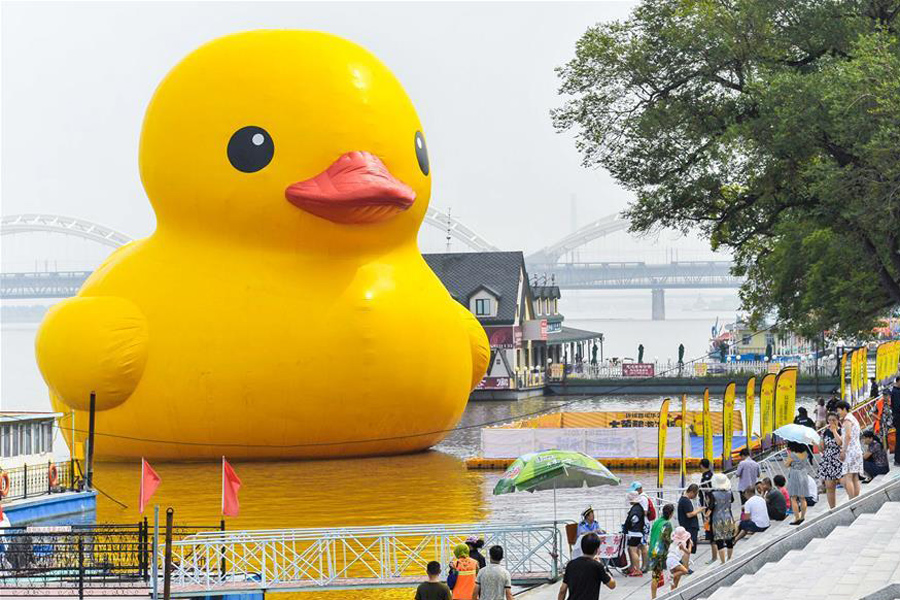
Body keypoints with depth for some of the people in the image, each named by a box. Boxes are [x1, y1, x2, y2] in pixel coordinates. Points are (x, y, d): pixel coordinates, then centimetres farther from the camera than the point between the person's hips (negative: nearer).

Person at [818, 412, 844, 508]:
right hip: (827, 460, 4)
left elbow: (840, 442, -22)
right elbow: (822, 448, 19)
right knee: (829, 487, 1)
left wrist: (834, 430, -15)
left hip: (839, 461, -4)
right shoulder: (825, 432, 11)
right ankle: (832, 509, 7)